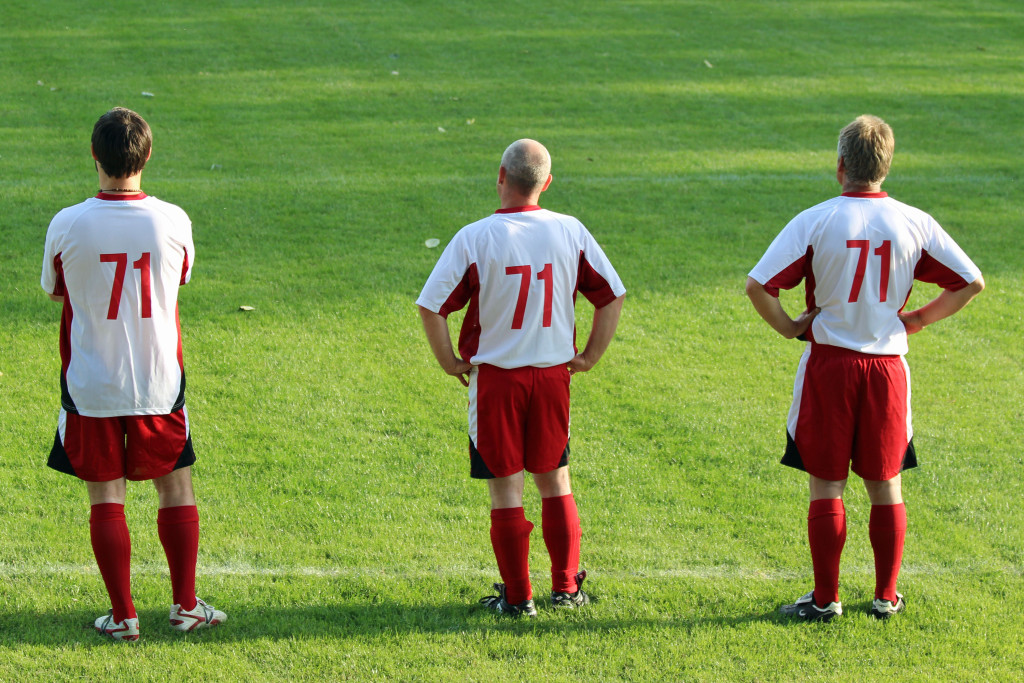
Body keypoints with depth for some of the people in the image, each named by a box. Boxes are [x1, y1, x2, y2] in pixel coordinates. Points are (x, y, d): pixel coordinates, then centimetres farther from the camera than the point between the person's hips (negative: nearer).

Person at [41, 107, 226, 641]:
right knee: (176, 489, 15)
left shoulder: (67, 226, -13)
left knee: (106, 498, 7)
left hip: (90, 388, -1)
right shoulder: (172, 221, -10)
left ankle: (122, 615, 11)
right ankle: (186, 606, 20)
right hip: (159, 383, 1)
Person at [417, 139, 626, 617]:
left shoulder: (475, 238, -13)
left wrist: (449, 362, -3)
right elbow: (612, 295, 4)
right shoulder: (570, 232, -2)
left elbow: (431, 306, -15)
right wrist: (589, 356, 10)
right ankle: (566, 588, 17)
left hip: (495, 376, -3)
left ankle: (517, 596, 8)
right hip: (553, 373, 3)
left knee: (506, 488, 4)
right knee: (554, 480, 16)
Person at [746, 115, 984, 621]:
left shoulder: (814, 222, -9)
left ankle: (825, 598, 10)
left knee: (826, 488, 6)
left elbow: (757, 285, -14)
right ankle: (886, 596, 18)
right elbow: (971, 282, 2)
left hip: (829, 362, -2)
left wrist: (788, 328, 0)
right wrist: (916, 319, 8)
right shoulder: (914, 223, -2)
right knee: (886, 486, 13)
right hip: (887, 365, 2)